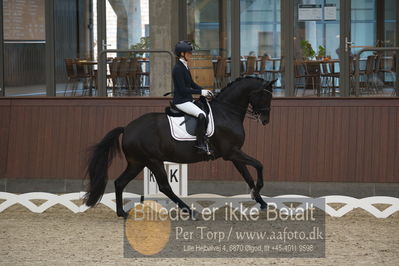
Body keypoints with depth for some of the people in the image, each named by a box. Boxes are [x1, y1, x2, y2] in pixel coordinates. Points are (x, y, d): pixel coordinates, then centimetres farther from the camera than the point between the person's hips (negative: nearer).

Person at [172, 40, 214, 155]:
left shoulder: (184, 67, 13)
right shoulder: (178, 68, -17)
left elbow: (191, 83, 21)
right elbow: (183, 89, -21)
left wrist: (204, 90, 7)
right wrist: (200, 92, -19)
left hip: (188, 99, 10)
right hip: (181, 101, -10)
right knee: (201, 115, -27)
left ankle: (204, 141, 6)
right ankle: (200, 144, -24)